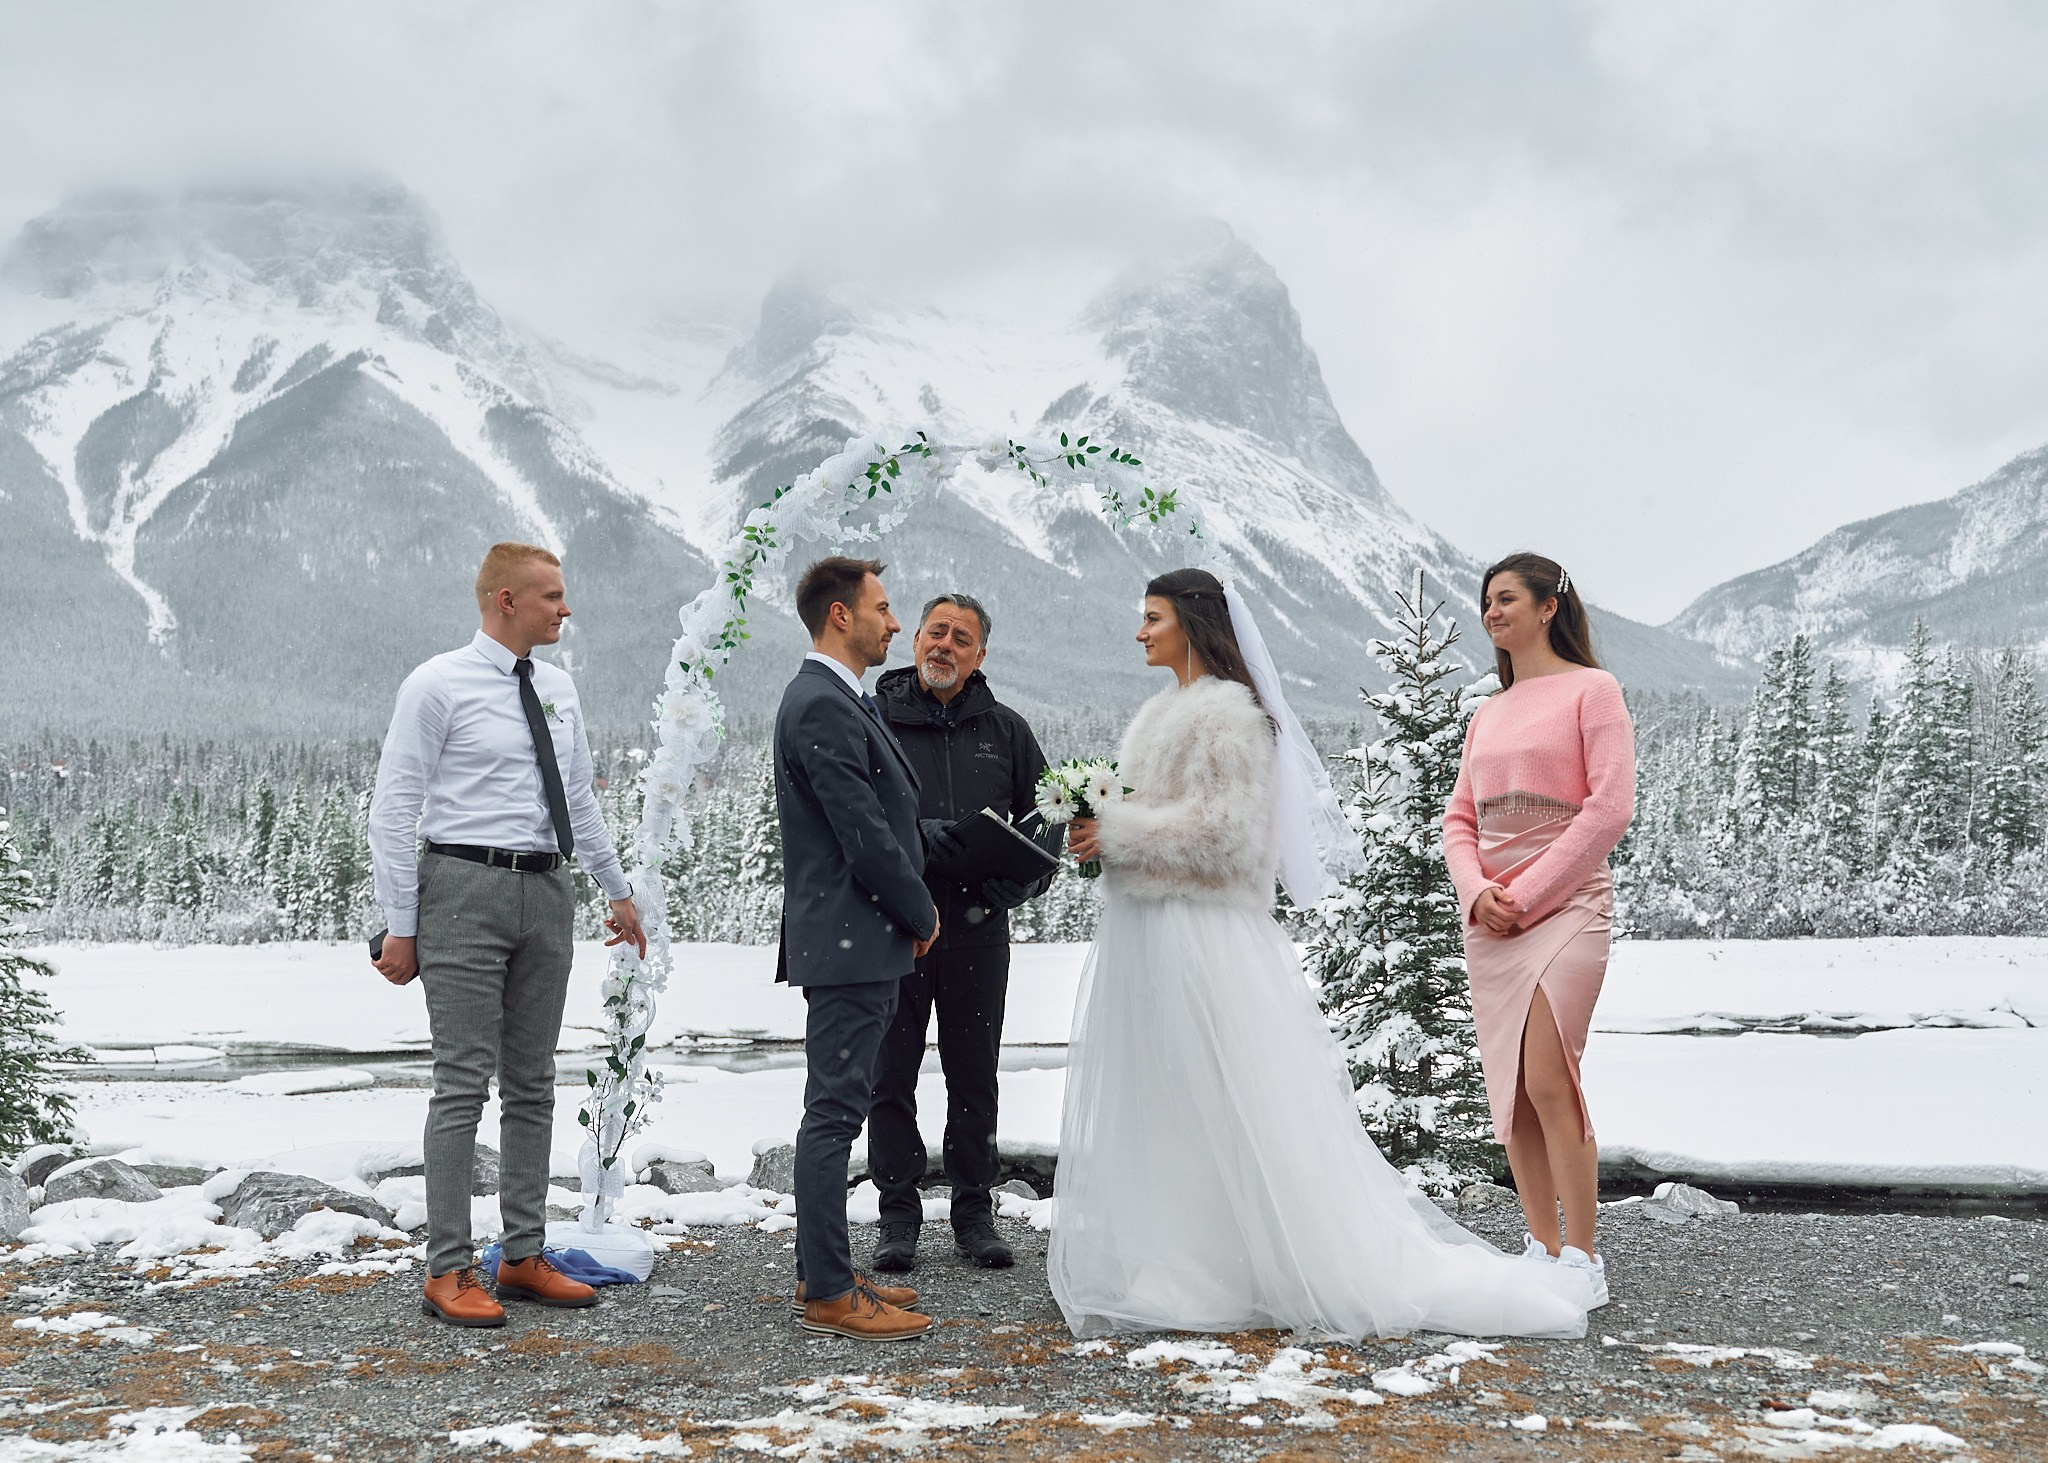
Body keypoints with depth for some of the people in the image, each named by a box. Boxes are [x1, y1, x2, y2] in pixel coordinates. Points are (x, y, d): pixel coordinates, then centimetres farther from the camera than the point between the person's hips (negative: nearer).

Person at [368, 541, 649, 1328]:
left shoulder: (558, 688, 12)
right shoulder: (437, 686, -7)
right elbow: (393, 811, -8)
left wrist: (618, 890, 24)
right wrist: (400, 928, -11)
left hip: (547, 893, 6)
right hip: (467, 887, -6)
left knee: (533, 1084, 10)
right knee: (463, 1082, -5)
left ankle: (524, 1257, 19)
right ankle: (448, 1271, 2)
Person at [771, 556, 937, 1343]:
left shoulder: (839, 701, 17)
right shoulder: (822, 705, -17)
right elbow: (864, 833, -20)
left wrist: (913, 907, 10)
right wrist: (921, 913, -7)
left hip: (860, 942, 11)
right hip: (848, 941, -11)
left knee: (836, 1108, 15)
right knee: (834, 1111, -5)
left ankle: (823, 1271, 25)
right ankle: (828, 1293, 1)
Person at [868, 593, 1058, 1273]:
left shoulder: (1006, 730, 9)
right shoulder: (873, 721, 1)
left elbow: (1046, 816, 14)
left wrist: (1027, 877, -5)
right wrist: (922, 838, -19)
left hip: (978, 927, 2)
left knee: (975, 1077, 9)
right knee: (891, 1075, 4)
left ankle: (975, 1213, 20)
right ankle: (898, 1216, 15)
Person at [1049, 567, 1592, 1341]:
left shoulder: (1226, 711, -11)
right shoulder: (1168, 710, 17)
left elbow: (1223, 829, -18)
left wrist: (1117, 833, -15)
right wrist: (1099, 826, 6)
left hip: (1203, 935, -10)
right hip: (1148, 931, 10)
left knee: (1233, 1108, -5)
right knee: (1156, 1106, 11)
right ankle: (1173, 1271, 19)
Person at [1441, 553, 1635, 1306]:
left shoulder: (1592, 688, 0)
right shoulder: (1487, 713, 18)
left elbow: (1609, 808, -10)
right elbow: (1459, 818, 16)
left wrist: (1526, 893, -11)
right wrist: (1477, 891, -5)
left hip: (1565, 906, -6)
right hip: (1489, 920, 7)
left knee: (1549, 1082, -15)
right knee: (1511, 1090, 5)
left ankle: (1581, 1261, -8)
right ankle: (1543, 1250, 13)